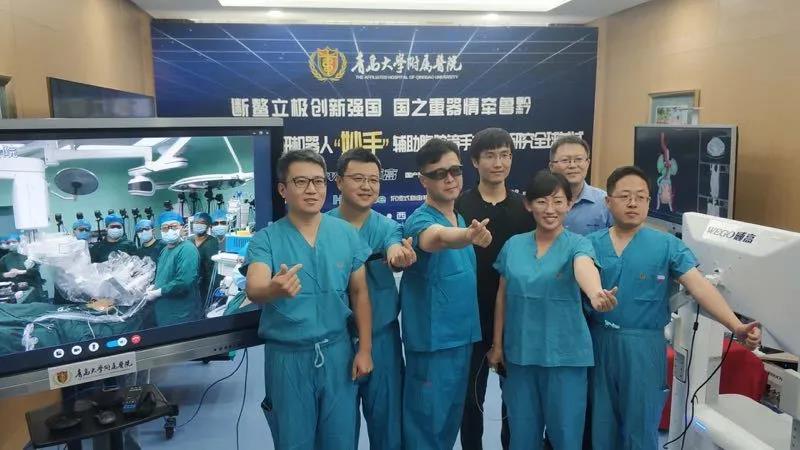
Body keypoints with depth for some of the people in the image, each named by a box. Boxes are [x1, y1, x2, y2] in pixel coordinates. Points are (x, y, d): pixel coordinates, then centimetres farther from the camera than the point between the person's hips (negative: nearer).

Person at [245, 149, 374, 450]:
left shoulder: (346, 233, -2)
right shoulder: (266, 239, -8)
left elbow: (360, 293, 4)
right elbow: (253, 291, -24)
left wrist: (365, 348, 1)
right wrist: (274, 289, -47)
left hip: (337, 351, 2)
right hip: (287, 357, -1)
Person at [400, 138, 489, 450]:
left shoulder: (461, 220, 8)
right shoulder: (420, 220, -17)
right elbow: (436, 238, -42)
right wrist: (467, 236, -61)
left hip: (462, 336, 8)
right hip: (432, 340, -7)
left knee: (452, 418, 20)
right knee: (427, 421, 4)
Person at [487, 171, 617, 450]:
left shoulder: (577, 244, -7)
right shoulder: (513, 245, 1)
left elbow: (584, 269, -31)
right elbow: (502, 297, 8)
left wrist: (595, 294, -53)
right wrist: (497, 344, 8)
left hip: (565, 354, -2)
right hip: (520, 352, 3)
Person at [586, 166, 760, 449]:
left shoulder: (667, 245, -2)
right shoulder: (591, 243, 3)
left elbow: (699, 285, -13)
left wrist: (736, 326, -24)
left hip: (643, 346, -1)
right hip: (597, 342, 2)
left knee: (639, 426, 10)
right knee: (600, 424, 14)